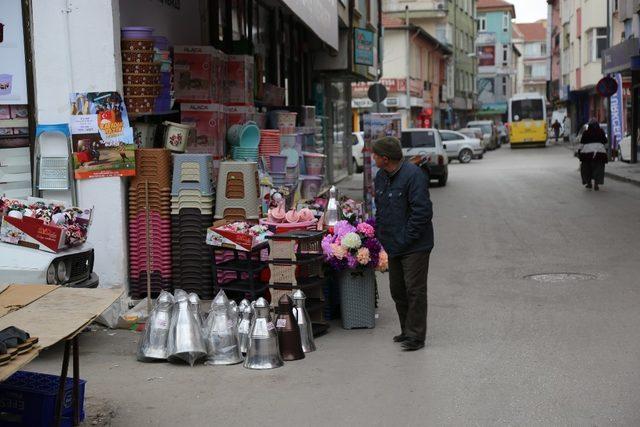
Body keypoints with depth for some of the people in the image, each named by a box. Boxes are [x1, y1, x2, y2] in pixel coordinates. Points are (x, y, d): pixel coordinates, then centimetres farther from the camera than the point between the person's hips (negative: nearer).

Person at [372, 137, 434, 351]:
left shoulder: (413, 175, -18)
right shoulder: (381, 177, 10)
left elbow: (422, 211, -21)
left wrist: (405, 240, -19)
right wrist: (379, 234, 13)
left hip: (414, 246, -9)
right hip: (393, 246, 9)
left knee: (414, 290, -4)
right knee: (397, 290, 14)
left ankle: (416, 335, 3)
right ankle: (407, 331, 26)